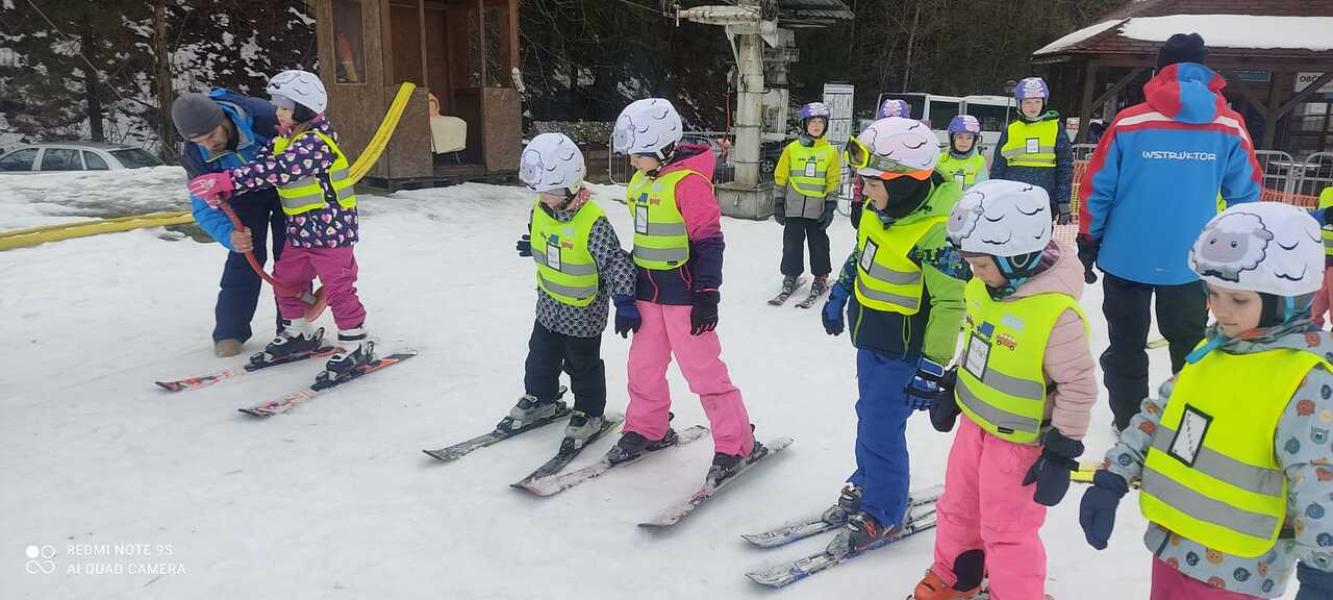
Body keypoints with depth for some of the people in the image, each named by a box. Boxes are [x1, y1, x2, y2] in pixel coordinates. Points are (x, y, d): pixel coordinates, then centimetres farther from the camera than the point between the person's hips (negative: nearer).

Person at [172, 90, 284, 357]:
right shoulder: (194, 154, -27)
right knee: (244, 257, -8)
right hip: (244, 194, 1)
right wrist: (229, 235, -45)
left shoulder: (262, 115, -38)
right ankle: (229, 332, 0)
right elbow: (204, 206, -24)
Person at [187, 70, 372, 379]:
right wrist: (222, 189, -13)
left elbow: (274, 171, -30)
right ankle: (300, 332, 35)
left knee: (338, 287, -3)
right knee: (286, 280, 17)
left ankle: (355, 344, 8)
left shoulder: (316, 142, -21)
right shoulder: (284, 139, 9)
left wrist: (225, 179, -31)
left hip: (331, 228, -10)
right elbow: (260, 165, 1)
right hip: (300, 230, 10)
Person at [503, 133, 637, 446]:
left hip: (583, 310, -6)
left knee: (582, 364, 9)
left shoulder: (592, 222, -29)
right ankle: (539, 399, 42)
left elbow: (616, 262, -28)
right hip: (549, 303, 7)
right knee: (541, 355, 21)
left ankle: (590, 412, 29)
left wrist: (625, 303, -30)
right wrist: (533, 246, 0)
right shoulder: (541, 209, -7)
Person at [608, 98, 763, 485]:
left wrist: (707, 295, -20)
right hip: (648, 289, 8)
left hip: (683, 291, -8)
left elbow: (709, 241, -19)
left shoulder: (689, 181, -18)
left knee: (702, 369, -3)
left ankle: (737, 445, 8)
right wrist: (632, 285, 24)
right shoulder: (641, 179, 9)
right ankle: (648, 428, 35)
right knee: (643, 365, 16)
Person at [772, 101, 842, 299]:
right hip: (794, 208, 1)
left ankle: (821, 277, 20)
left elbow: (833, 182, 4)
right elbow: (780, 178, 6)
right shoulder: (791, 149, 3)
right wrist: (778, 203, 3)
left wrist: (830, 207, -2)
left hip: (818, 209, 0)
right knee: (792, 244, 6)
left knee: (819, 244, 7)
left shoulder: (831, 152, 3)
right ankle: (791, 275, 19)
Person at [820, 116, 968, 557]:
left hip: (902, 349, -8)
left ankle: (882, 513, 18)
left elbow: (949, 305, -27)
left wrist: (930, 369, -26)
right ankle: (866, 485, 39)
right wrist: (838, 295, 25)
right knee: (870, 415, 20)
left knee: (880, 427, -1)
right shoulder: (884, 208, -2)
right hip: (870, 336, 8)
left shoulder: (938, 230, -28)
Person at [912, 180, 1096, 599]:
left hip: (1019, 439, -8)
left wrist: (1063, 451, -18)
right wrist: (951, 390, 19)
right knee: (958, 506, 23)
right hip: (975, 422, 8)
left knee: (1006, 530, 7)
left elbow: (1078, 386, -21)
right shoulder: (983, 288, -5)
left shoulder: (1057, 313, -29)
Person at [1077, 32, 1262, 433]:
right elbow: (1245, 195, 2)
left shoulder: (1129, 122, -9)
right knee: (1190, 343, 19)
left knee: (1126, 344, 14)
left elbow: (1097, 189, -7)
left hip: (1126, 257, -1)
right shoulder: (1230, 126, -4)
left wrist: (1088, 242, 4)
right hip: (1190, 261, 2)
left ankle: (1129, 422, 24)